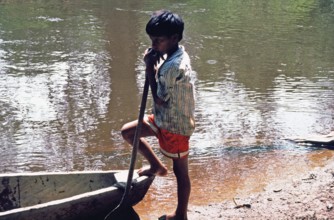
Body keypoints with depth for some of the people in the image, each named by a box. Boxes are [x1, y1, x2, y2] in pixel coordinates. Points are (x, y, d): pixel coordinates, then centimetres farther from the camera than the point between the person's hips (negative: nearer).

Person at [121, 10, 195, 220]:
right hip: (165, 118, 9)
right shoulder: (177, 54, 0)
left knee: (180, 171, 7)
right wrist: (154, 66, -12)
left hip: (175, 125, -9)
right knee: (127, 131, 14)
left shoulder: (174, 67, -30)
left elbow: (159, 100, -20)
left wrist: (150, 68, -16)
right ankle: (157, 165, 25)